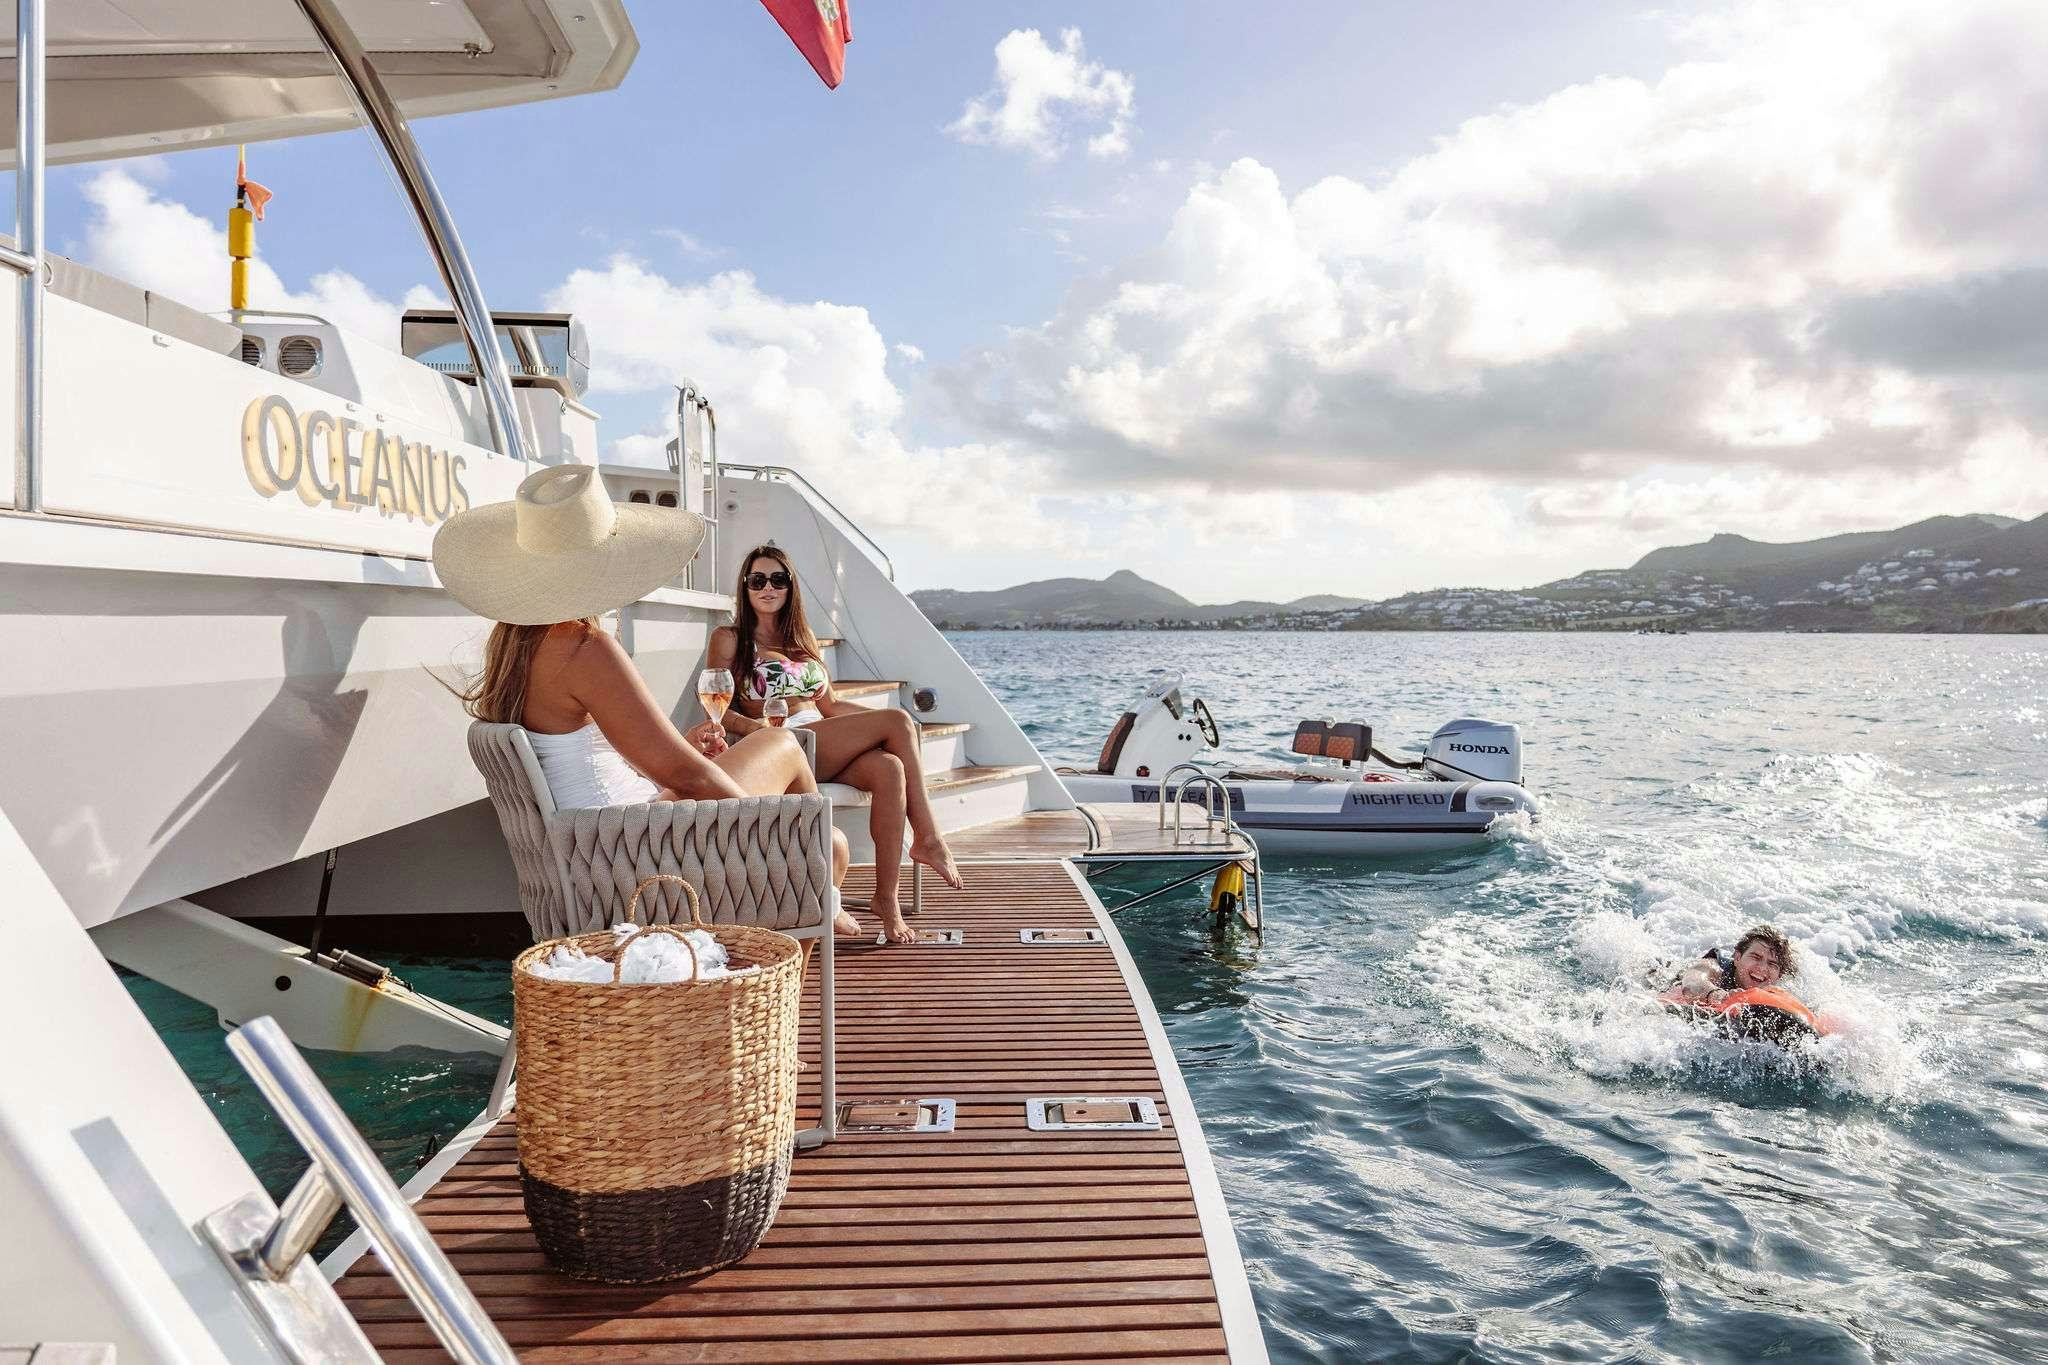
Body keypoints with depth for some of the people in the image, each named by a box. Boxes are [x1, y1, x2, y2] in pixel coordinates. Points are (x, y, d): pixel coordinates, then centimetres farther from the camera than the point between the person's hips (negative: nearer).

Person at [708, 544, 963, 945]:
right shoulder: (729, 639, 9)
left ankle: (886, 900, -34)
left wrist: (884, 716, 10)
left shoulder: (802, 638, 26)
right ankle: (928, 839, -18)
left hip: (826, 753, 6)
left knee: (888, 768, -30)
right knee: (897, 721, -23)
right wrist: (754, 726, -20)